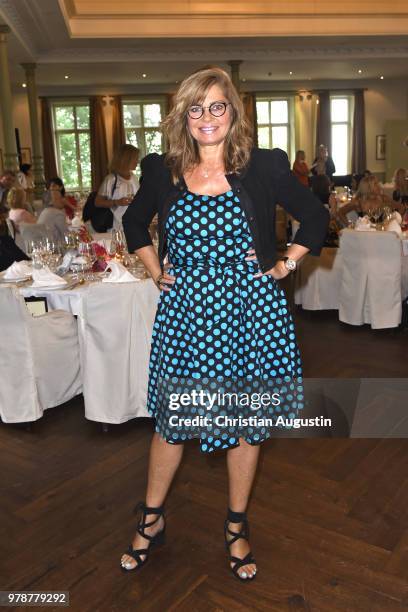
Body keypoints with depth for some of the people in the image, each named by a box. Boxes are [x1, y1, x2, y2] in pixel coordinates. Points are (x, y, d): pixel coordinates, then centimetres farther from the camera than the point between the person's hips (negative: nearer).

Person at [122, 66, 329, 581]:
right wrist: (155, 271, 9)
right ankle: (151, 519, 35)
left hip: (251, 311, 0)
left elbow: (315, 216, 9)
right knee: (171, 417, 11)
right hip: (185, 312, 1)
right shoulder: (162, 172, 1)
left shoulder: (265, 167, -4)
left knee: (246, 419, 11)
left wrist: (286, 264, 1)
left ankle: (237, 525, 33)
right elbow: (134, 222, 19)